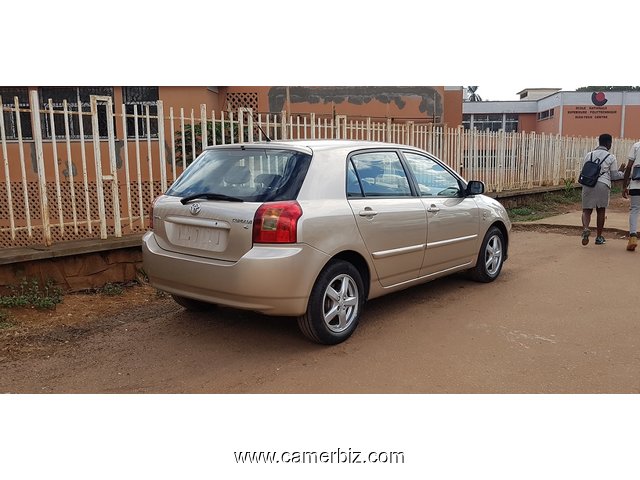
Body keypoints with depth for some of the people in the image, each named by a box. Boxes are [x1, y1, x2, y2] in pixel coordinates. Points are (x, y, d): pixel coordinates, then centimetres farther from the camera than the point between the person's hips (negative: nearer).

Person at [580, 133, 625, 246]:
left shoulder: (589, 155, 12)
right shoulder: (611, 157, 5)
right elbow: (614, 176, 9)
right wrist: (622, 172, 28)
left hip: (588, 184, 2)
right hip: (603, 185, -1)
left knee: (586, 210, 5)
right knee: (601, 211, 11)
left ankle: (585, 228, -25)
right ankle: (599, 237, 18)